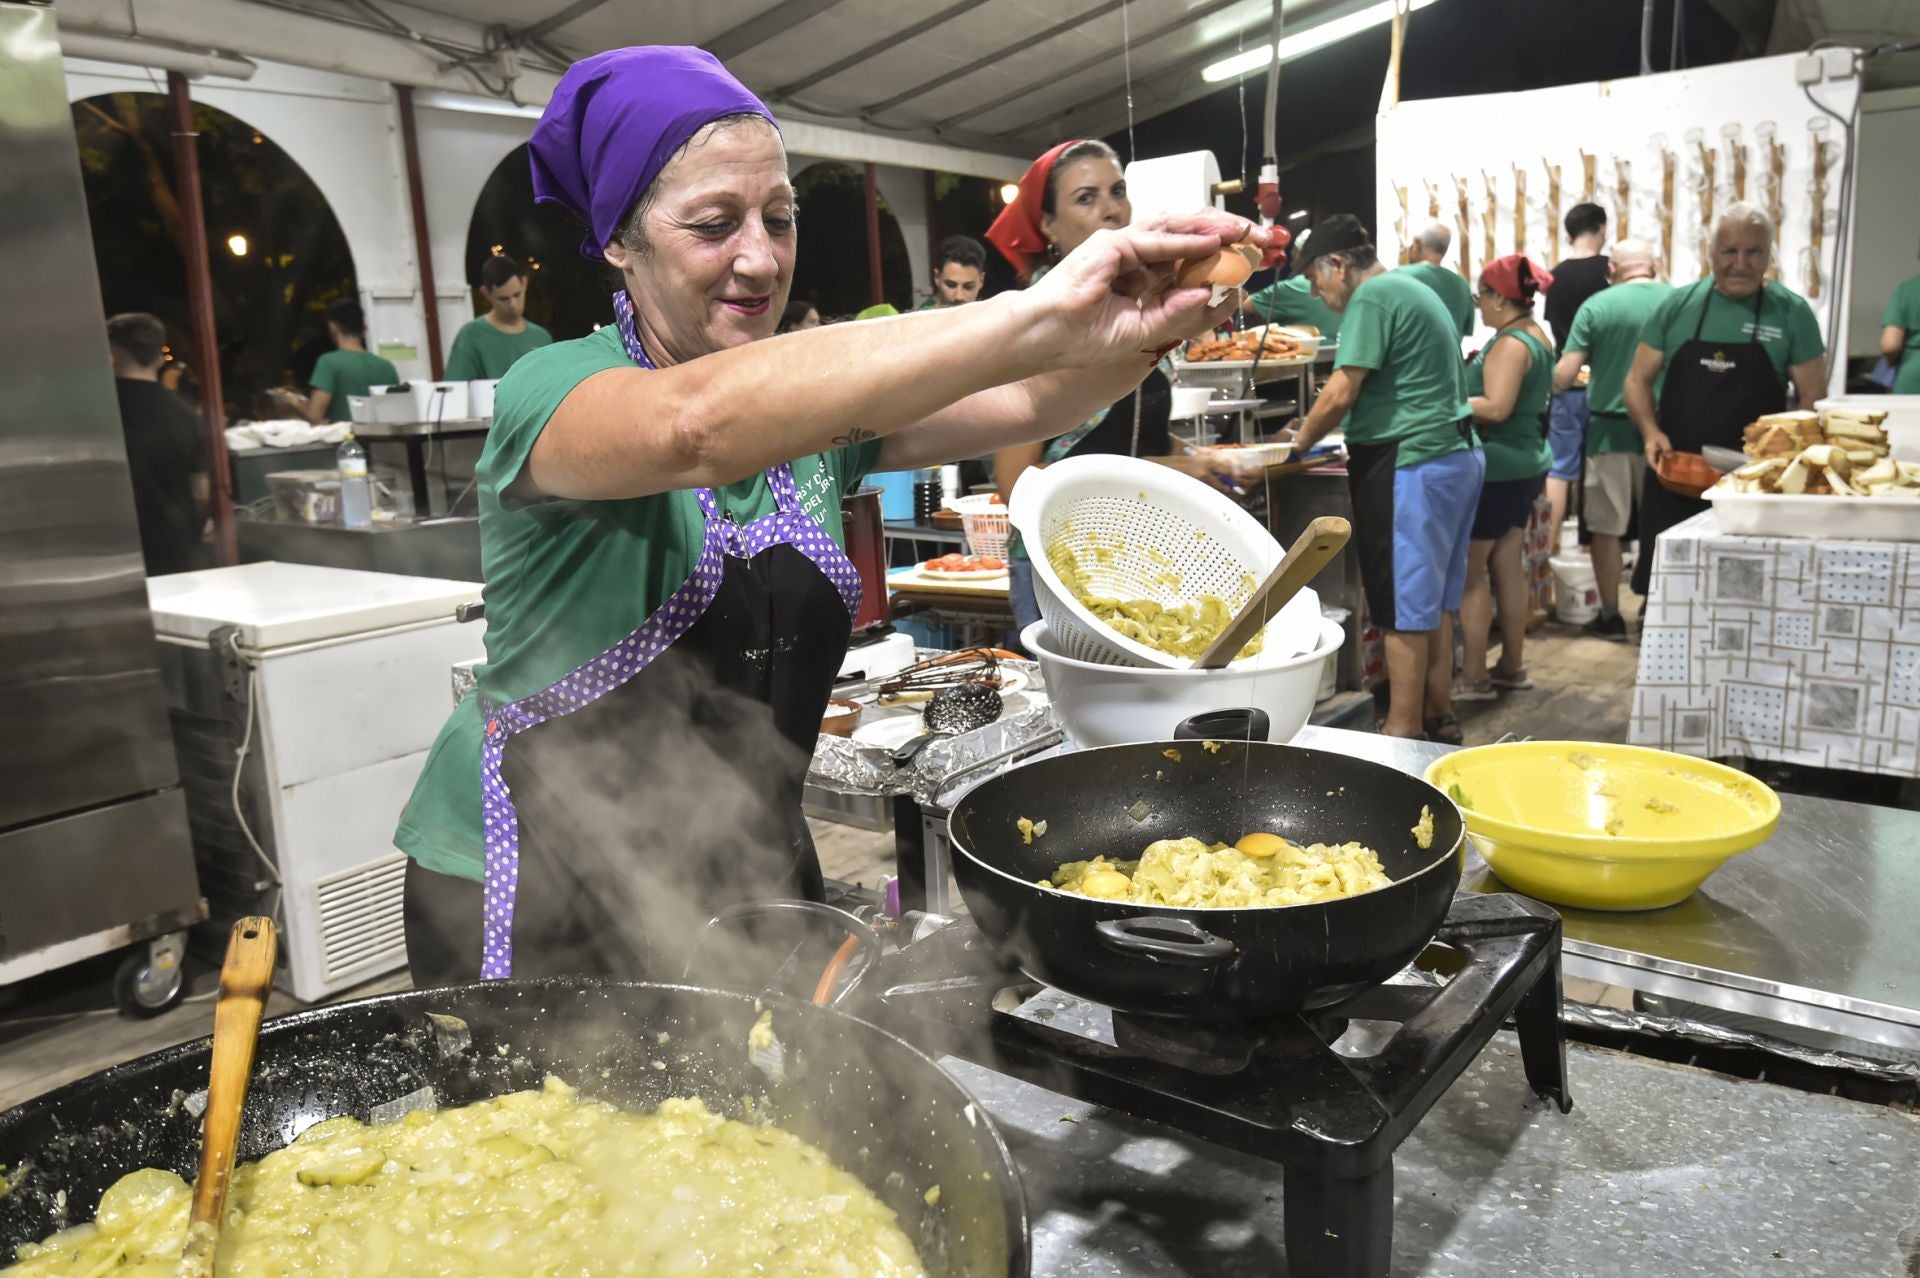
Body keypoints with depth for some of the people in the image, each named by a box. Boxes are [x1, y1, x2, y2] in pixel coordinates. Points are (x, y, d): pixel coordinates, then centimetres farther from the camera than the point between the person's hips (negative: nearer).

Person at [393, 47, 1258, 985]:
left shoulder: (814, 404, 3)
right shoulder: (555, 389, -17)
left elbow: (1028, 405, -4)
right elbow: (699, 430, -40)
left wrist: (1154, 327, -26)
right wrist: (1036, 316, -45)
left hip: (753, 872, 6)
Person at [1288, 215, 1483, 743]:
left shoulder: (1372, 297, -12)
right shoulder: (1413, 289, 19)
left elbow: (1340, 395, -18)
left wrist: (1300, 443, -1)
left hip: (1413, 464, -10)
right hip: (1456, 456, 10)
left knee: (1404, 606, -4)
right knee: (1434, 600, 16)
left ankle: (1403, 731, 2)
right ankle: (1438, 717, 24)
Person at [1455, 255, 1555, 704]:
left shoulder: (1510, 344, -17)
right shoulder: (1537, 336, 13)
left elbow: (1495, 407, -26)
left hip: (1497, 468, -10)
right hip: (1527, 461, 10)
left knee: (1470, 571, -4)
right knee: (1507, 565, 14)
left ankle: (1473, 676, -1)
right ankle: (1512, 665, 21)